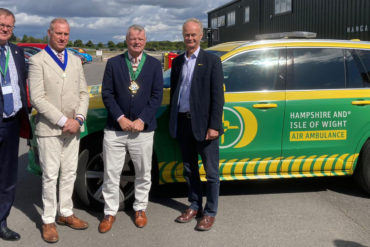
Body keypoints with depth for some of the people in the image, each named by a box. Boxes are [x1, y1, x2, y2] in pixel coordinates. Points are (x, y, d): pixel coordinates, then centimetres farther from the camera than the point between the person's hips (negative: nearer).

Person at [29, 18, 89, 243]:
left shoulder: (75, 61, 10)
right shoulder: (38, 61, -7)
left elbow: (83, 93, 9)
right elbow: (37, 98, -14)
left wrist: (79, 119, -7)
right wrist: (64, 121, -17)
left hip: (73, 129, 5)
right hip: (49, 130, -5)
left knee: (69, 174, 13)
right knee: (50, 177, 2)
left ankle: (66, 213, 26)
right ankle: (49, 221, 14)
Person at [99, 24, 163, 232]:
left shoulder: (155, 65, 4)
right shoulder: (113, 63, 4)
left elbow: (157, 96, 0)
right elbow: (107, 94, 0)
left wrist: (142, 120, -10)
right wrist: (120, 118, -11)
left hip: (143, 129, 0)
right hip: (115, 129, 0)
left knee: (143, 173, 11)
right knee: (111, 173, 5)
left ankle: (140, 209, 30)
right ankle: (110, 212, 20)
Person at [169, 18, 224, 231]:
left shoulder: (212, 61, -4)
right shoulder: (178, 62, 11)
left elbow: (218, 96, -9)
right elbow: (174, 92, 15)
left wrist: (214, 126, -15)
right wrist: (173, 121, 8)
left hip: (203, 124, -5)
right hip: (183, 123, 5)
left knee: (211, 171, 4)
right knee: (189, 170, 16)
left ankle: (210, 213, 17)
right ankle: (194, 206, 31)